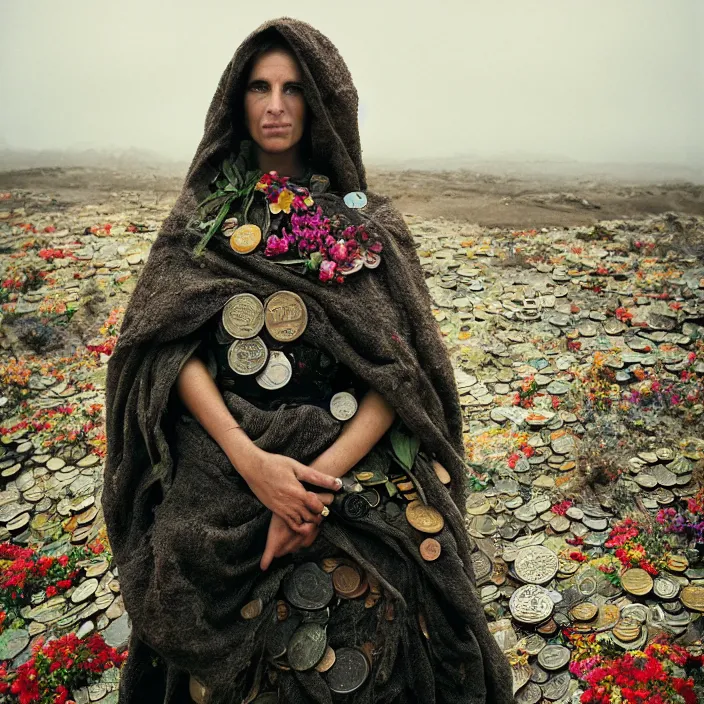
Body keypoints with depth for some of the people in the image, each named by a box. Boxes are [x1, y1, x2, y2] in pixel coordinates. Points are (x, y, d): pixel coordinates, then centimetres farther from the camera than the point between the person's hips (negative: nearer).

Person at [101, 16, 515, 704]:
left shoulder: (369, 221, 4)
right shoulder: (204, 210, 8)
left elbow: (404, 370, -5)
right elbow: (173, 346, -3)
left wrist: (322, 478, -19)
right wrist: (251, 460, -18)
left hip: (356, 473, 0)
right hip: (220, 487, 1)